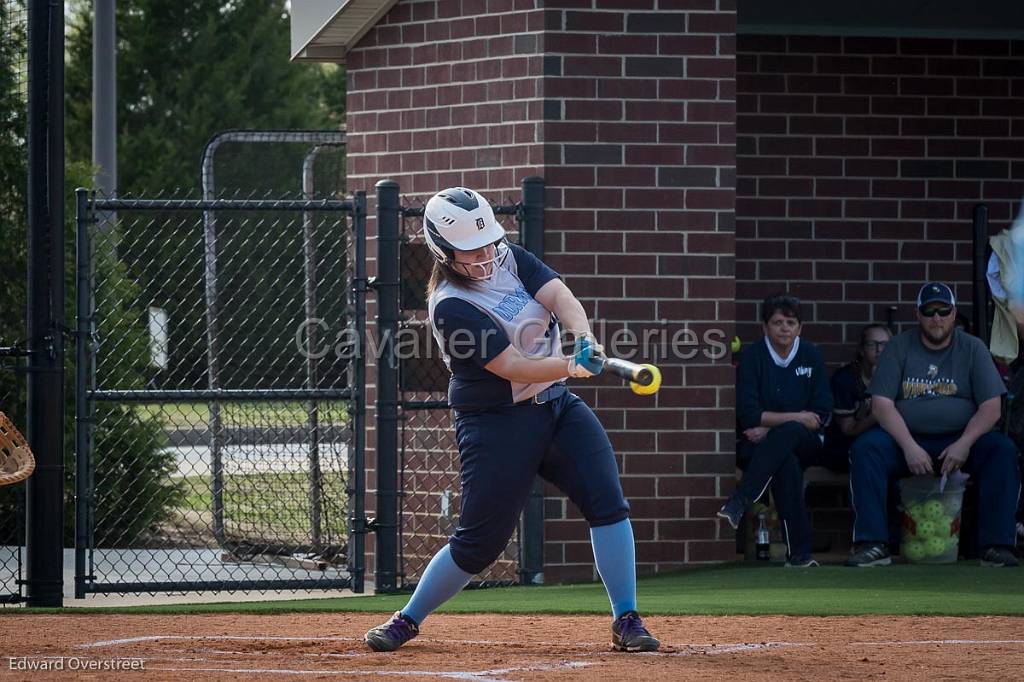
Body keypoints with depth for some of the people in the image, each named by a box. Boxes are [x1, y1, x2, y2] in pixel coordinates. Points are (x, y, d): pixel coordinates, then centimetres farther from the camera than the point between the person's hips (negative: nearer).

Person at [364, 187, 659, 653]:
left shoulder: (510, 259, 2)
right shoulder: (450, 306, -18)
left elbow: (559, 296, -14)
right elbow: (513, 368, -24)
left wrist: (584, 341, -34)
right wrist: (571, 367, -38)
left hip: (557, 406, 6)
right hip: (497, 423, -6)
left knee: (607, 500, -11)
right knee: (478, 542, -4)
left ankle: (626, 621, -6)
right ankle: (408, 620, 17)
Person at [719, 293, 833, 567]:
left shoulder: (811, 355, 7)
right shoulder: (753, 356, 0)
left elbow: (822, 414, 1)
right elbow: (748, 415, -9)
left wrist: (772, 429, -10)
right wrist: (797, 418, -13)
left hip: (806, 443, 1)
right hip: (758, 444, -1)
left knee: (786, 434, -36)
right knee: (786, 462, -37)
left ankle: (737, 504, -45)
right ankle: (799, 552, -41)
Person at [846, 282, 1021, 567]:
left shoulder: (972, 348, 6)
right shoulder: (899, 348, 5)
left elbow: (991, 407, -2)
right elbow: (881, 404, -4)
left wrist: (964, 444, -19)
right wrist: (909, 447, -19)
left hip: (961, 439, 0)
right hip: (906, 438, 0)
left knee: (1003, 450, -29)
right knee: (864, 449, -29)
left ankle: (996, 544, -30)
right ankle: (872, 545, -32)